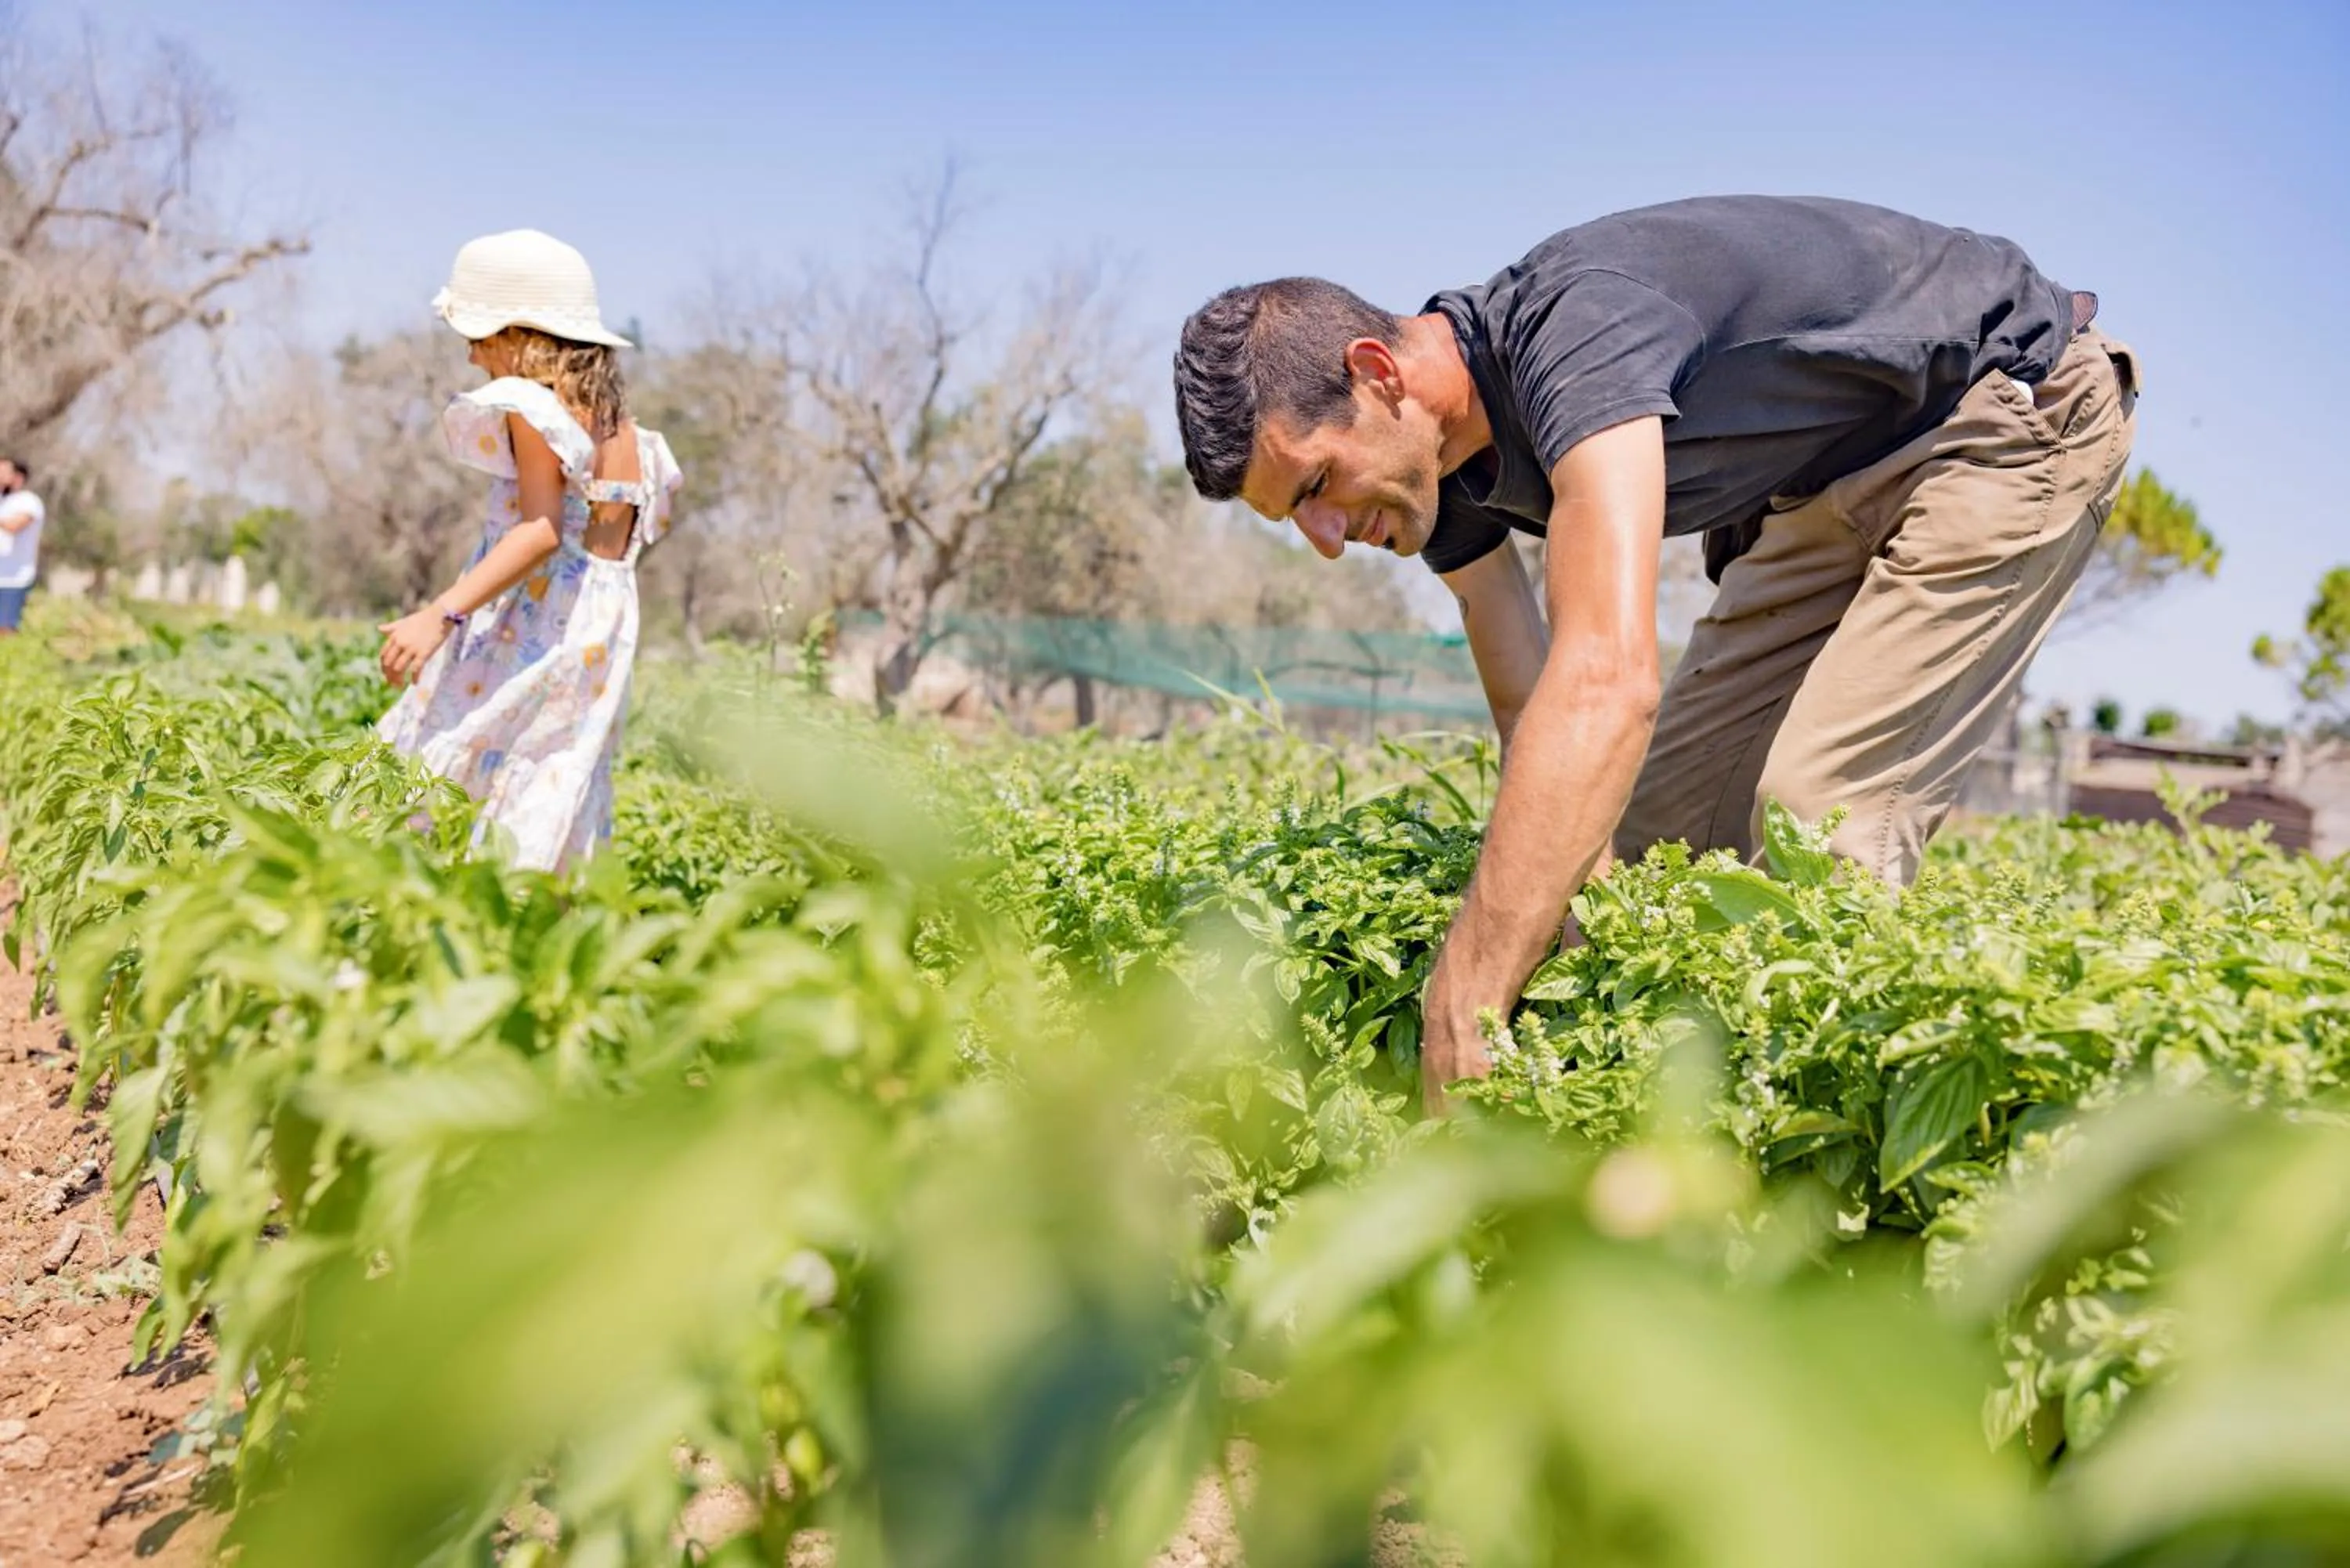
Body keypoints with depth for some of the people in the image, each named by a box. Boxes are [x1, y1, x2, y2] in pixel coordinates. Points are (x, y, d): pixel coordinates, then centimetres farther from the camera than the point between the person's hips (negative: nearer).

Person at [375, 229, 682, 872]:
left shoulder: (531, 406, -6)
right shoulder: (626, 432, 16)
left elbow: (542, 529, -19)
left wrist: (441, 614, -27)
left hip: (525, 643, -8)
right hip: (598, 647, 8)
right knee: (543, 830, 7)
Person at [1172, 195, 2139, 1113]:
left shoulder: (1570, 323, -36)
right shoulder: (1444, 473, -8)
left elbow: (1609, 679, -49)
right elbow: (1533, 717, -5)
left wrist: (1460, 1019, -51)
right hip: (1834, 478, 9)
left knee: (1817, 814, -20)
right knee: (1658, 822, 3)